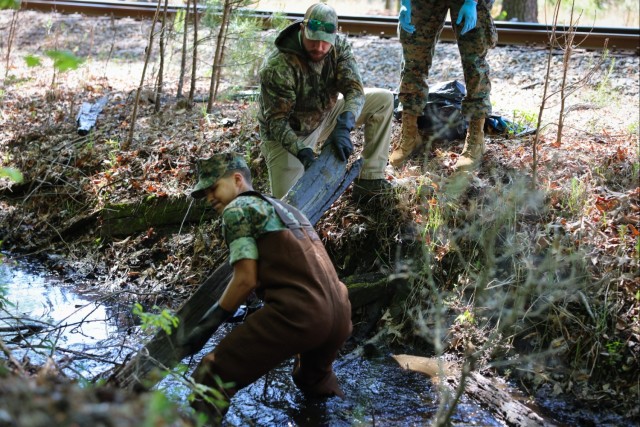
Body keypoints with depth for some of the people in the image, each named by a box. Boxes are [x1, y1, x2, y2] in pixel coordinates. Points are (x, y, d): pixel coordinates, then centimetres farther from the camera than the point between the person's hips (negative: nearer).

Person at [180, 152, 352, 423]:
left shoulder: (237, 209, 6)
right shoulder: (285, 209, 31)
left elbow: (246, 280, -2)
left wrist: (207, 325, 7)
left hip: (296, 312, -9)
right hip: (339, 317, 9)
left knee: (209, 380, -5)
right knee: (315, 383, 37)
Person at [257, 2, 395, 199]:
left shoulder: (339, 46, -16)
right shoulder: (277, 67, -31)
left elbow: (354, 90, -23)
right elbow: (276, 121, -27)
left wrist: (343, 128, -41)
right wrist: (302, 152, -42)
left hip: (324, 117, 5)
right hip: (288, 134, -5)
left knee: (383, 99, -9)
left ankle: (370, 179, -5)